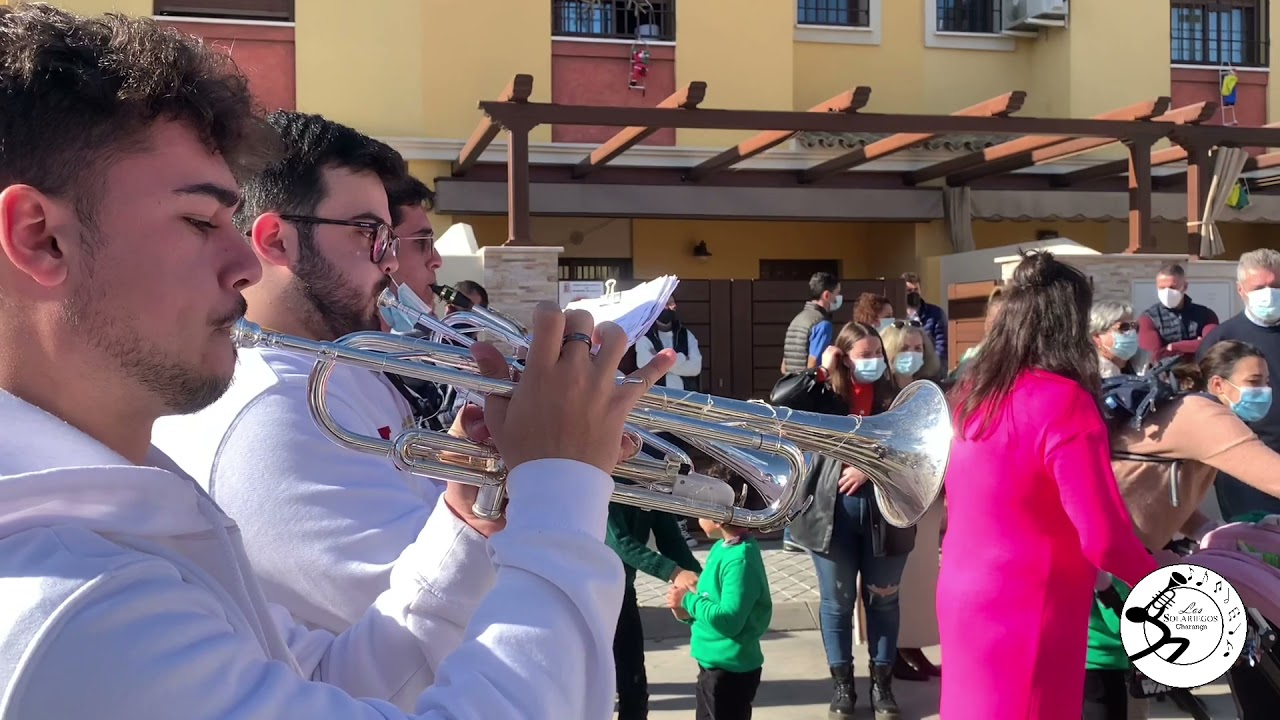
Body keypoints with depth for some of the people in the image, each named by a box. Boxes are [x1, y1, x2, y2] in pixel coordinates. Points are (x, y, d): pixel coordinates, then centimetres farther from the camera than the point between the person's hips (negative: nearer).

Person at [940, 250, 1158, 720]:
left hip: (962, 594, 7)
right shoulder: (1064, 402, -19)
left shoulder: (974, 391, 3)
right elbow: (1104, 538, -19)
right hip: (1024, 611, -7)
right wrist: (1160, 588, -3)